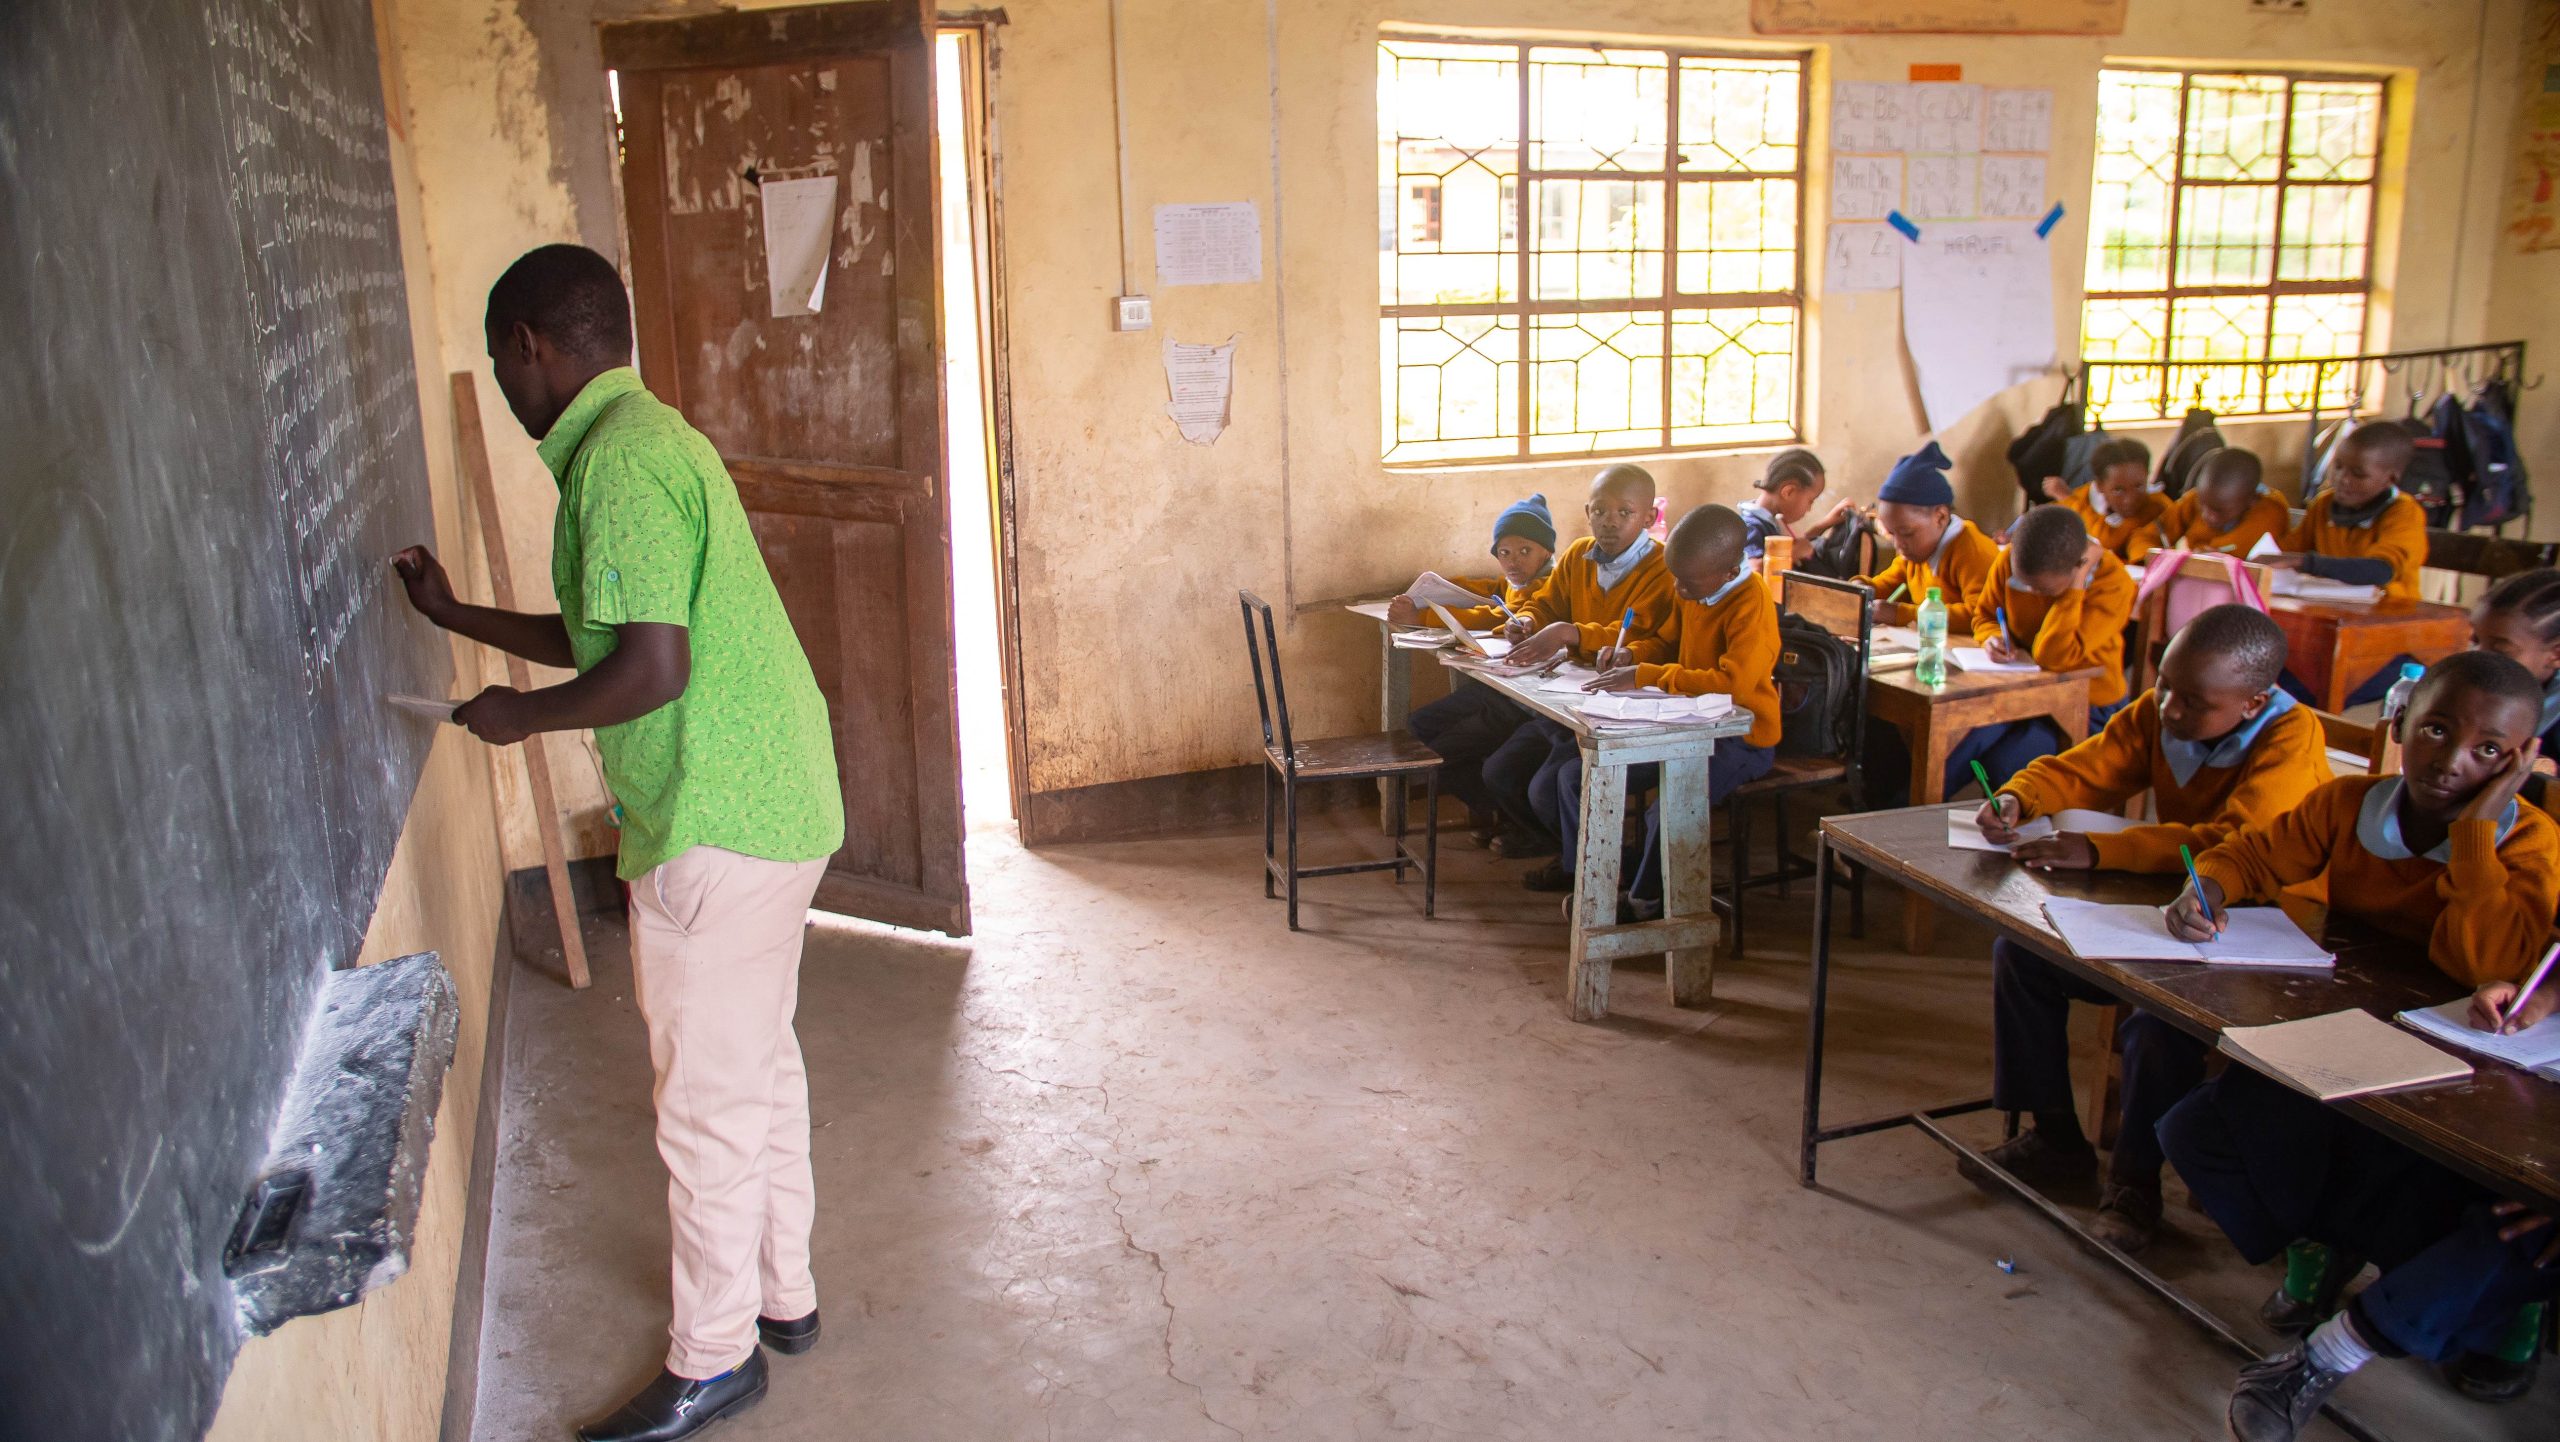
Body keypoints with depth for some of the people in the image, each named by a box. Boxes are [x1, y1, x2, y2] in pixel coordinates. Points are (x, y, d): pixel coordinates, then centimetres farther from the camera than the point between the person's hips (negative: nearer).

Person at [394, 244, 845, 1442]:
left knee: (706, 1097, 3)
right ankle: (782, 1291, 36)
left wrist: (520, 715, -8)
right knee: (758, 1063, 20)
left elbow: (652, 669, -25)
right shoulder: (650, 437, 16)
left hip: (718, 827, -10)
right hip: (773, 805, 10)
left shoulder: (617, 461, -17)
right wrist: (457, 614, 31)